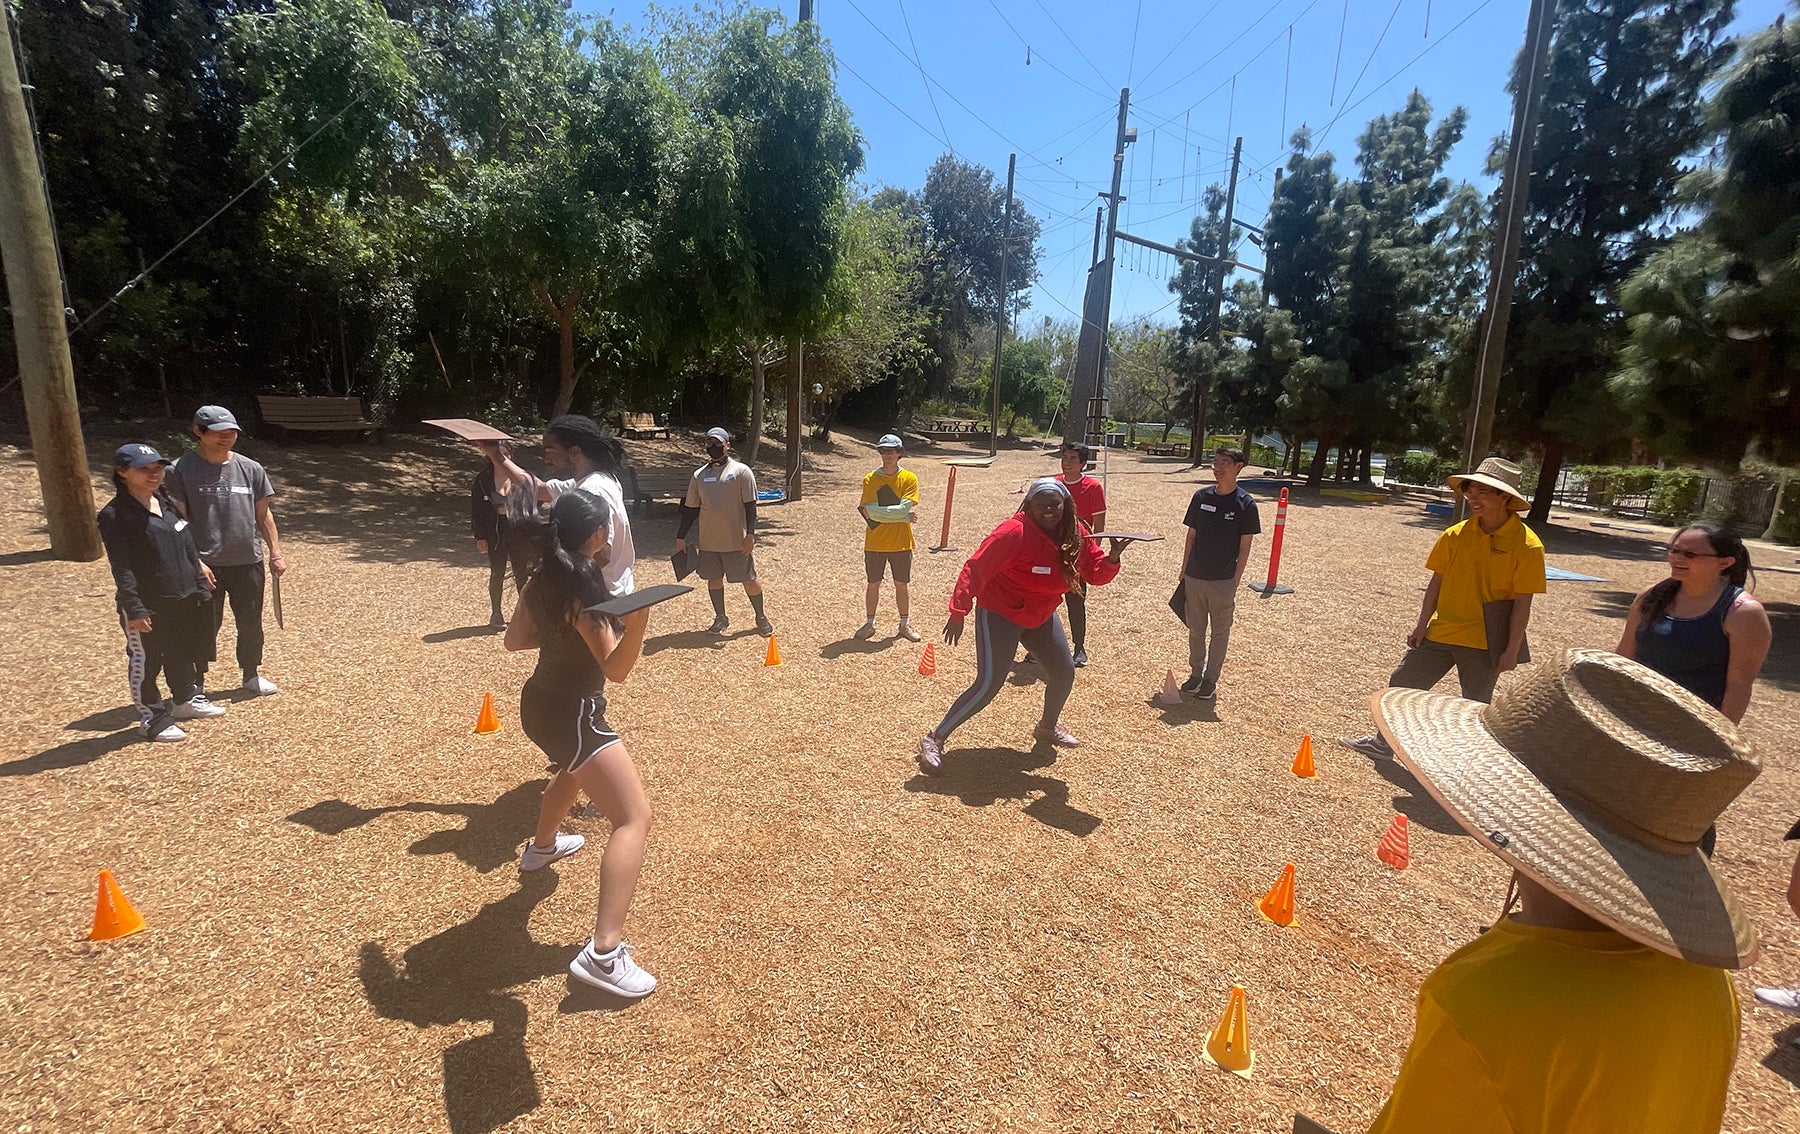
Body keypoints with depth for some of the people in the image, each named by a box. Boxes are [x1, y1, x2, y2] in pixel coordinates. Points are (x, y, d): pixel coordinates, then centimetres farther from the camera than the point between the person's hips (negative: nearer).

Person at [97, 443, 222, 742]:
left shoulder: (168, 502, 8)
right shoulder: (115, 515, -14)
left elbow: (188, 546, 15)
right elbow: (122, 568, -16)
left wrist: (200, 584, 14)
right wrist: (134, 609, -18)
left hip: (184, 600, 7)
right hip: (147, 606, -7)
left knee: (184, 653, 22)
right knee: (144, 663, 7)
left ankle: (187, 700, 40)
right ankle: (154, 718, 18)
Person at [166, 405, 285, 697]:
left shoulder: (251, 469, 5)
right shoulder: (181, 470, -5)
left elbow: (263, 514, 10)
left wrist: (275, 553, 7)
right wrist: (193, 561, -14)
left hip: (248, 563, 3)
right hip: (205, 566, -3)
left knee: (251, 623, 14)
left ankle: (252, 675, 32)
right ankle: (196, 683, 23)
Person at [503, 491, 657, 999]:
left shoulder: (543, 579, 3)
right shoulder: (584, 587, -22)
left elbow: (515, 638, 14)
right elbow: (616, 669, -27)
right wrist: (636, 623, -44)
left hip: (540, 703, 10)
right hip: (573, 714, -10)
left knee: (573, 771, 41)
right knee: (635, 817, -13)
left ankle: (542, 845, 65)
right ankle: (604, 953, -22)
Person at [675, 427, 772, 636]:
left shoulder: (741, 471, -4)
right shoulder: (699, 475, 8)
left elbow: (750, 505, -7)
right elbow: (690, 508, 12)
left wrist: (750, 534, -15)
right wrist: (681, 537, 10)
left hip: (737, 540, -4)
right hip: (709, 541, 4)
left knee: (750, 579, 3)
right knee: (714, 578, 12)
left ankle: (761, 617, 21)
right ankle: (720, 618, 29)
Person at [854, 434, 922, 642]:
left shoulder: (909, 479, -3)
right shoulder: (870, 479, -3)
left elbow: (903, 509, -15)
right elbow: (872, 514, -13)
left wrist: (877, 511, -17)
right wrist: (905, 517, -14)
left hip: (901, 543, 0)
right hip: (875, 543, 0)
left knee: (902, 585, 10)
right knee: (873, 584, 10)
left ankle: (905, 624, 25)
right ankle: (870, 623, 25)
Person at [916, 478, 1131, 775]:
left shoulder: (1075, 535, -6)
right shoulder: (1015, 532, -26)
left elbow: (1095, 574, -1)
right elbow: (975, 569, -25)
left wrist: (1112, 558, -23)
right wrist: (958, 612, -28)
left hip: (1041, 615, 7)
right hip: (1000, 614, -7)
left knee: (1064, 672, 14)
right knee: (988, 685, -14)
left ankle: (1047, 728, 43)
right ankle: (934, 740, -3)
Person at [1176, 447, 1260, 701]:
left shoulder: (1246, 504, -6)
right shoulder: (1201, 497, 3)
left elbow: (1244, 547, -4)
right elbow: (1191, 537, 8)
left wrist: (1235, 581, -8)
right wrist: (1183, 572, 7)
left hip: (1224, 581, -3)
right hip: (1195, 577, 3)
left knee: (1220, 632, 8)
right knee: (1195, 629, 12)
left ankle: (1211, 679, 20)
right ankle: (1196, 673, 27)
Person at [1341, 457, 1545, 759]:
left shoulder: (1527, 545, -12)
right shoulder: (1456, 535, -2)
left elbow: (1522, 603, -10)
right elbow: (1437, 582, 4)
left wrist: (1512, 650, -11)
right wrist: (1422, 625, 3)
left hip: (1485, 641, -4)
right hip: (1441, 631, 4)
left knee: (1474, 706, 10)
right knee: (1402, 681, 8)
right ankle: (1383, 744, 24)